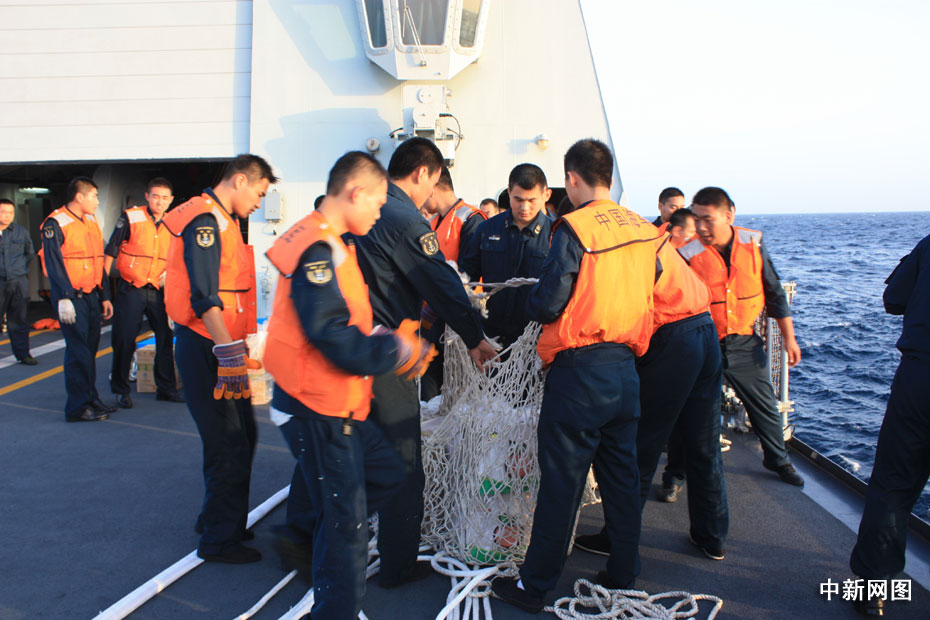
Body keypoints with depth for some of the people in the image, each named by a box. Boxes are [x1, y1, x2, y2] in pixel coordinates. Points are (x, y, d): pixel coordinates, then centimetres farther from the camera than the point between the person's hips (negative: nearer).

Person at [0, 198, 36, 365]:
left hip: (19, 282, 2)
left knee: (19, 320, 8)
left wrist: (21, 267, 11)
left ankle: (23, 353, 13)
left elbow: (30, 253, 21)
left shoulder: (21, 232, 7)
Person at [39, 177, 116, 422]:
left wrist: (104, 296, 16)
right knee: (78, 351, -7)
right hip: (72, 297, -7)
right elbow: (54, 264, -14)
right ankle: (77, 407, 0)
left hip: (91, 296, 8)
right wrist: (64, 299, -21)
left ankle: (91, 399, 22)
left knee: (91, 347, 12)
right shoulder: (56, 224, -9)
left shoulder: (91, 222, 15)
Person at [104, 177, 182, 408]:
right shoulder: (130, 218, -5)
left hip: (158, 291, 4)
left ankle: (166, 387, 19)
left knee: (166, 338, 6)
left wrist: (168, 274, -1)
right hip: (131, 291, -4)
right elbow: (110, 252, -3)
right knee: (124, 340, 0)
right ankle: (121, 390, 14)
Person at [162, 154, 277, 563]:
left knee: (242, 437, 16)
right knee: (228, 447, -4)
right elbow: (204, 298, -26)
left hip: (222, 346, 10)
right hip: (205, 349, -10)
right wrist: (229, 353, -32)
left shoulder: (220, 222, 17)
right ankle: (220, 540, 10)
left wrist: (237, 347, 27)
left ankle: (219, 520, 32)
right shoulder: (205, 220, -15)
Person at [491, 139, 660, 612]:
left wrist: (528, 301, 8)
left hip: (579, 372, -6)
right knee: (621, 475, 16)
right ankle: (623, 574, 29)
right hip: (626, 369, 6)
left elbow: (546, 306, -14)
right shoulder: (644, 231, 6)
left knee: (561, 481, 2)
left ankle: (534, 585, 15)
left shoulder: (574, 228, -13)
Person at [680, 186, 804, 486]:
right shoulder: (689, 255, -14)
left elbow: (774, 293, 5)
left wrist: (789, 338, 6)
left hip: (744, 343, 3)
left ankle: (778, 459, 40)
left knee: (765, 405, 16)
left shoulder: (753, 244, -5)